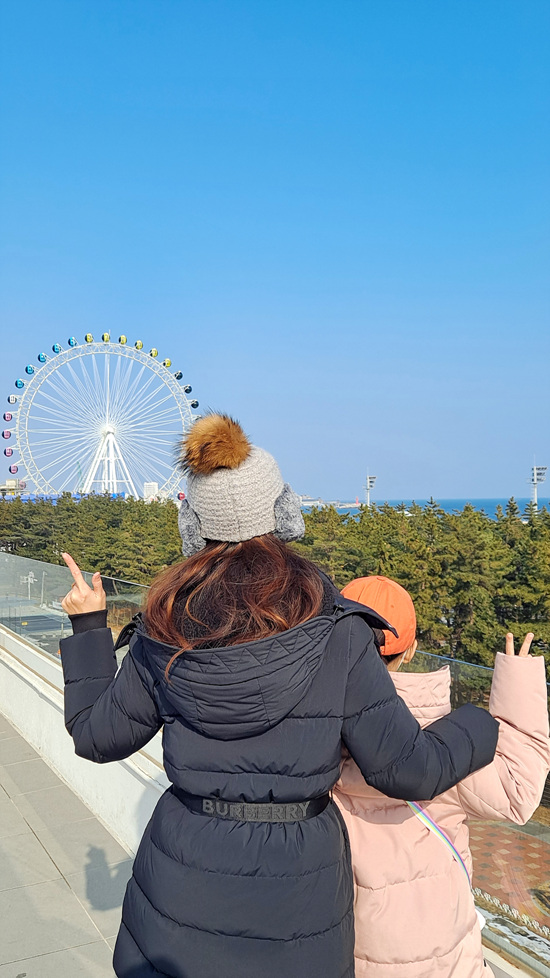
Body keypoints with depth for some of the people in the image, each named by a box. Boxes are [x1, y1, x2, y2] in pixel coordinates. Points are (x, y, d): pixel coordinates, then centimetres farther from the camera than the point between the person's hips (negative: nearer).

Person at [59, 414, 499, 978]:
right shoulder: (335, 633, -15)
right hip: (296, 884, -1)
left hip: (185, 876, 2)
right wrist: (495, 721, 5)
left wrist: (87, 629, 17)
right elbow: (409, 771, -12)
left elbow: (96, 737, 6)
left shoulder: (165, 635, -7)